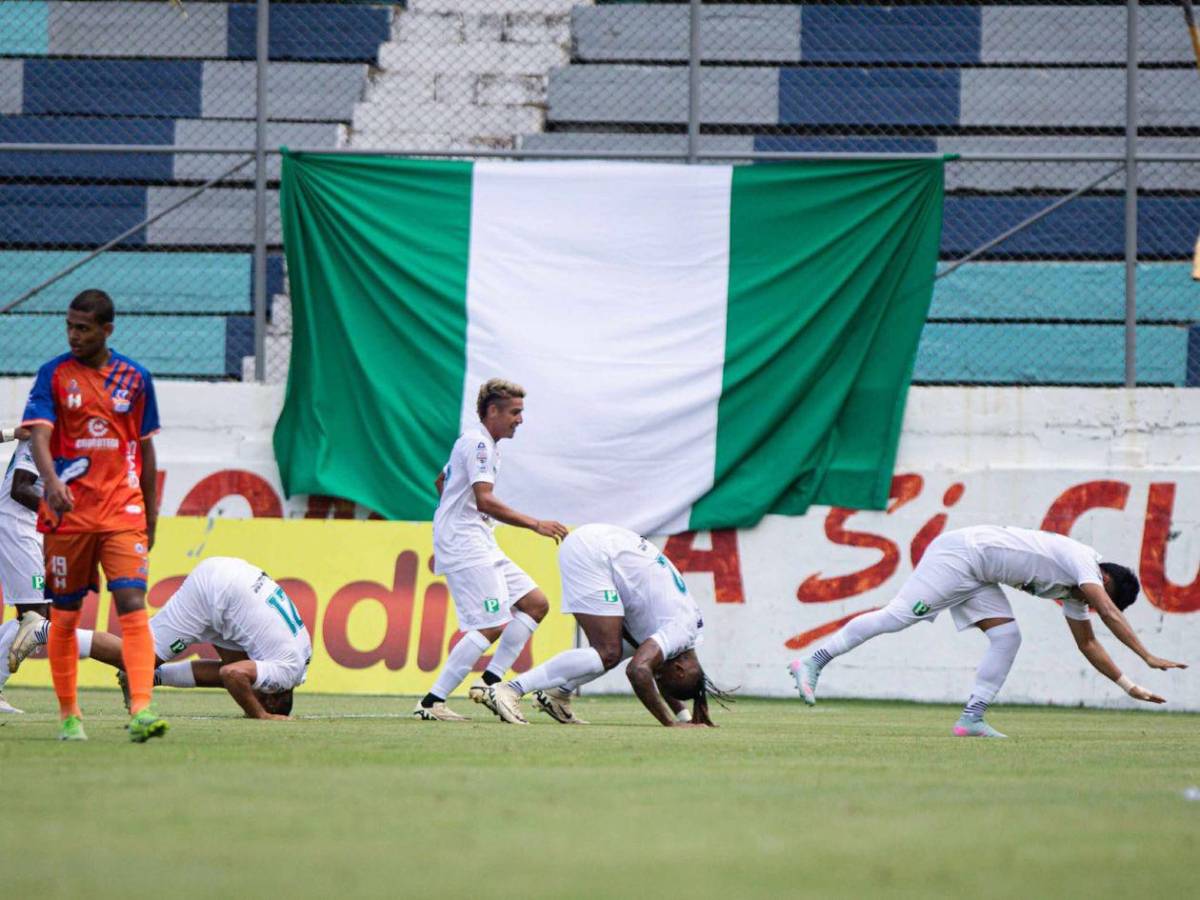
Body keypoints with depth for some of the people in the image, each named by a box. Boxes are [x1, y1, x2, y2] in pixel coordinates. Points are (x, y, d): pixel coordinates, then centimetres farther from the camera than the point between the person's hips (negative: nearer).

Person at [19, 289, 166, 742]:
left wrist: (151, 511, 15)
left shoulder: (135, 378, 6)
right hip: (68, 512, 0)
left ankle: (141, 710, -23)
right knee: (65, 616, 7)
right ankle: (69, 716, 20)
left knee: (132, 605, -14)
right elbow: (39, 435, -13)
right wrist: (51, 480, -32)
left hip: (123, 510, 0)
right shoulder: (54, 374, 0)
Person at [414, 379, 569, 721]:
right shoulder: (478, 443, -13)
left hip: (480, 546, 11)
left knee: (536, 604, 6)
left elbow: (441, 481, 34)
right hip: (467, 548, -11)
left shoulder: (477, 442, 20)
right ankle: (432, 702, -16)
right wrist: (536, 524, -26)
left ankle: (489, 681, 1)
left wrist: (444, 542, 42)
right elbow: (484, 500, -25)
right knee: (491, 626, -16)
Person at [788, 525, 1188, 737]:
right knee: (897, 615, -13)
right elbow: (1110, 612, -28)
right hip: (958, 553, -9)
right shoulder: (1082, 561, -15)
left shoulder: (1075, 589, 13)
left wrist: (1130, 686, 16)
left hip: (976, 574, 9)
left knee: (1006, 636, -5)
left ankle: (971, 719, -10)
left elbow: (1088, 643, 21)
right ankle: (813, 662, -9)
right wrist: (1148, 657, -31)